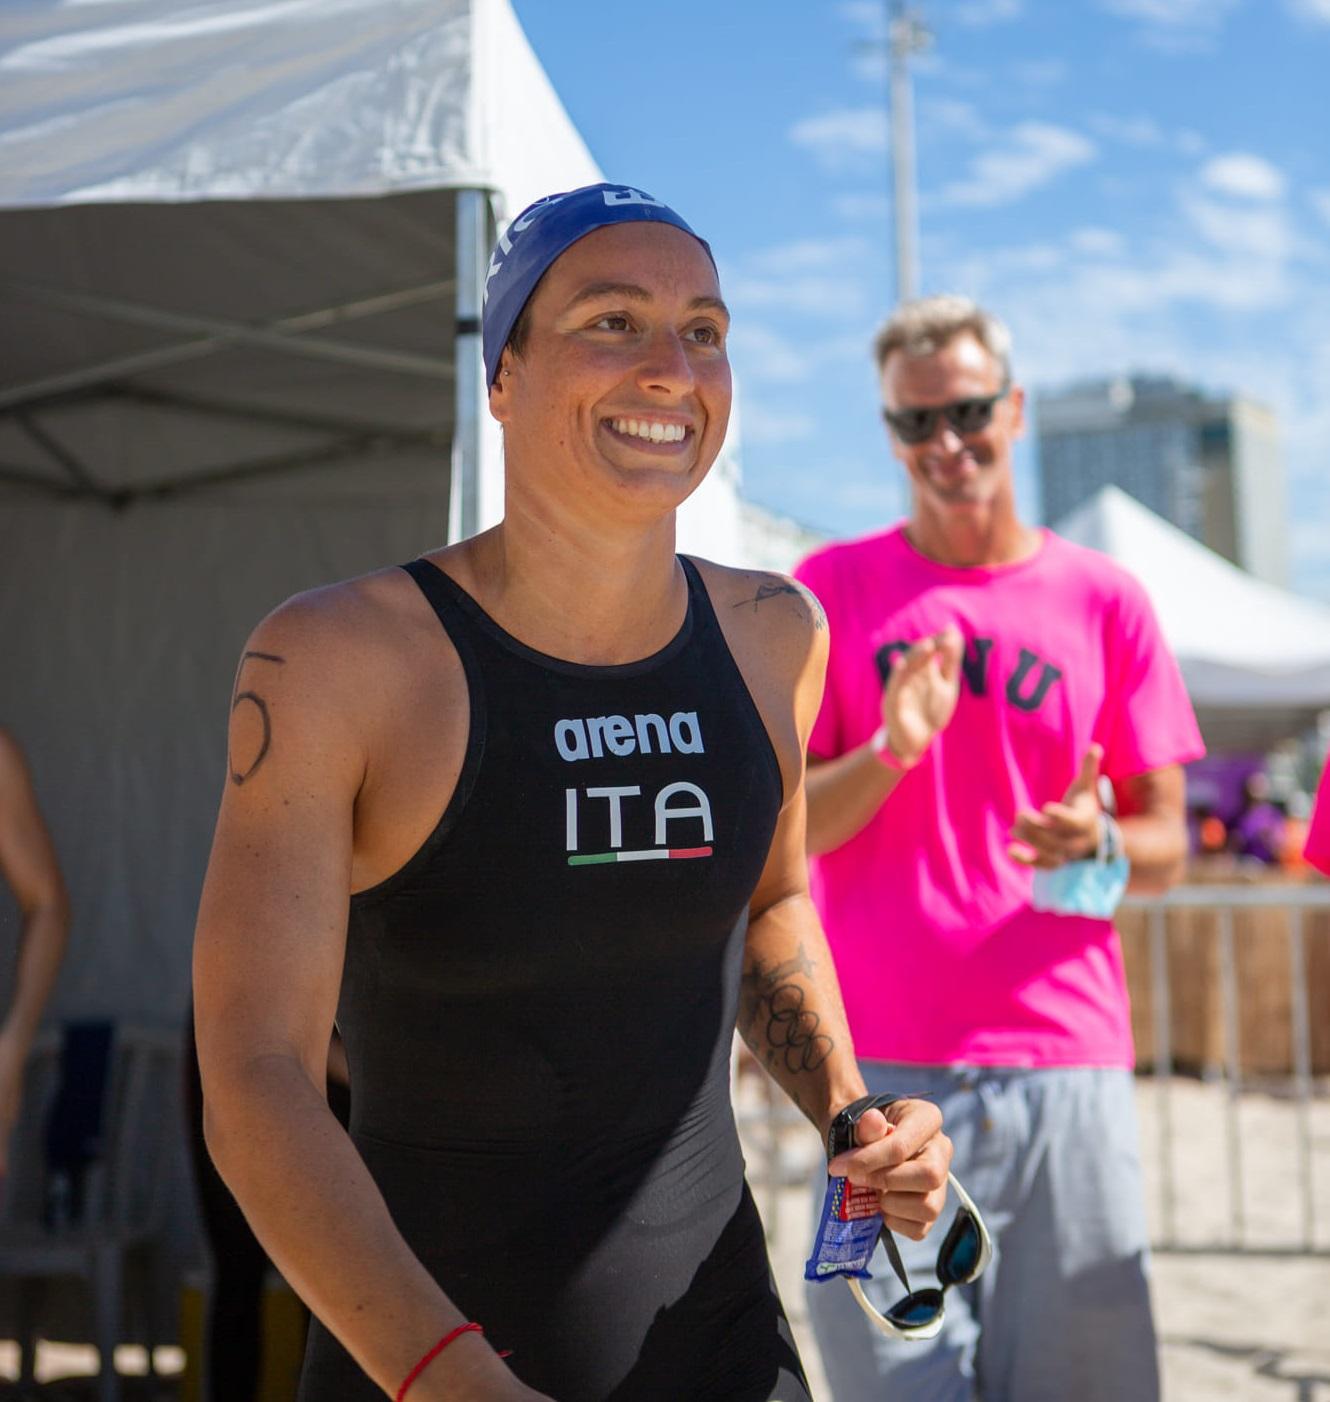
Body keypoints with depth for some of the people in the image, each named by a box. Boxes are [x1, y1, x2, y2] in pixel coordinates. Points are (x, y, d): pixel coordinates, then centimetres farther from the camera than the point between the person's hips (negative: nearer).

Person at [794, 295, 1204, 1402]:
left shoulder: (1104, 599, 7)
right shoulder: (832, 590, 5)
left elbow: (1166, 844, 10)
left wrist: (1096, 845, -13)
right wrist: (889, 752, -17)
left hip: (1067, 1060, 1)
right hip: (886, 1063, -1)